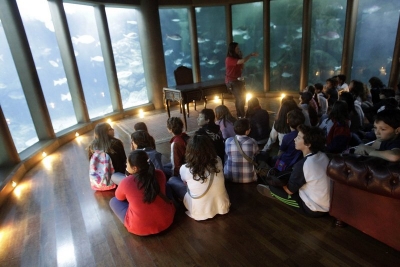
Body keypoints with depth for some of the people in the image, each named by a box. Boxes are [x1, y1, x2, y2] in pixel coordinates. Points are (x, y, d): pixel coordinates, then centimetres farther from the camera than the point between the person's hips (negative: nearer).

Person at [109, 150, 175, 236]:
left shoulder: (125, 183, -17)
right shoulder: (159, 174, -10)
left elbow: (119, 197, 7)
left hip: (140, 228, -3)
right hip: (166, 220, 4)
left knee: (113, 201, 16)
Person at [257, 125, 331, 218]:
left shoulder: (302, 165, -28)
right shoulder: (323, 156, -4)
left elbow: (290, 190, -13)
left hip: (314, 210, -7)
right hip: (328, 206, 8)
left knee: (273, 187, 0)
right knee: (291, 180, 19)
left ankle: (273, 192, 30)